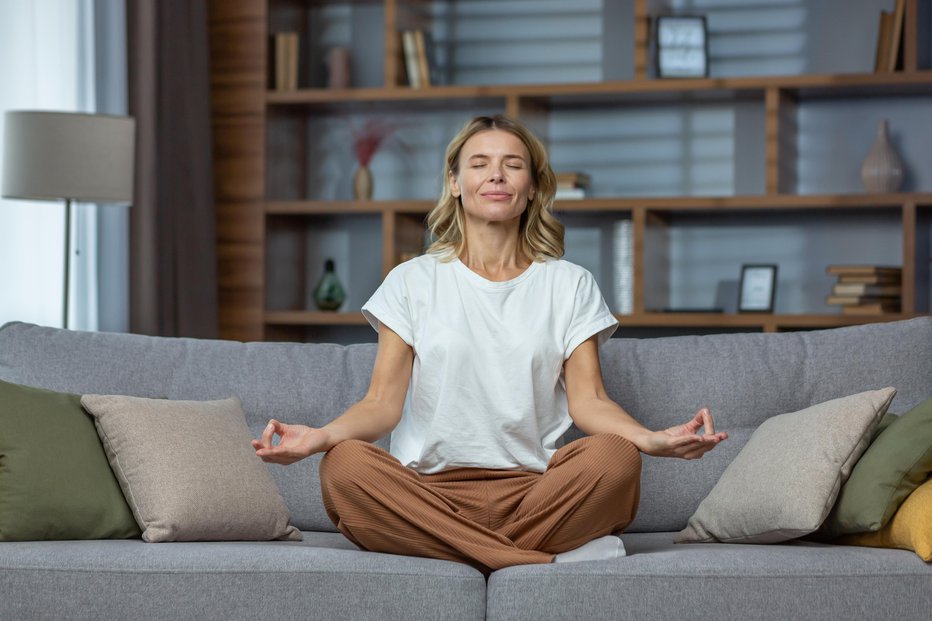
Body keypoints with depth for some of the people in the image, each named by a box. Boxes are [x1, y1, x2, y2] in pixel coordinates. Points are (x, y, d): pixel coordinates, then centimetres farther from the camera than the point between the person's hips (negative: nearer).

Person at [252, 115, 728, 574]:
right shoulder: (412, 282, 13)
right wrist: (318, 437, -19)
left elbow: (586, 400, 4)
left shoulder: (570, 285, 15)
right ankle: (550, 559, -29)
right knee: (345, 465, -33)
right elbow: (383, 403, 3)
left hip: (534, 491, 0)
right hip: (430, 490, 0)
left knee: (616, 457, -30)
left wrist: (657, 440, -17)